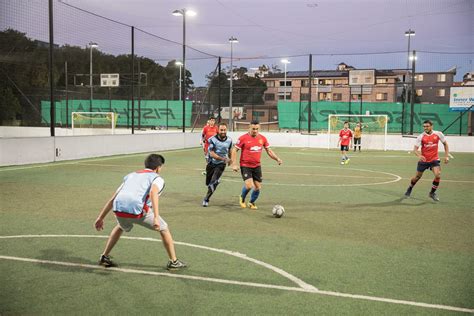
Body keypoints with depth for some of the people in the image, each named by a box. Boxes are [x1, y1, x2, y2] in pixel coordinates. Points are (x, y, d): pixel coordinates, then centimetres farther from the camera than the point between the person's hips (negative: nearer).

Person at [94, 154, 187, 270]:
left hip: (118, 209, 5)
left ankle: (104, 257, 40)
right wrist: (156, 217, -19)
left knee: (120, 227, 40)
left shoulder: (130, 175, 33)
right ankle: (173, 262, 22)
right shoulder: (157, 178, 16)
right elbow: (153, 193, -9)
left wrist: (100, 218, 35)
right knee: (164, 229, 18)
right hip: (137, 209, -5)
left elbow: (113, 199, 31)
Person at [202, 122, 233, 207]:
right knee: (208, 182, 11)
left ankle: (206, 199, -5)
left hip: (221, 164, 0)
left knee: (214, 182, -18)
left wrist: (230, 159, 28)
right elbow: (212, 154, -19)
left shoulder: (229, 140, -6)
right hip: (211, 163, 0)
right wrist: (222, 158, -30)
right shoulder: (212, 140, -16)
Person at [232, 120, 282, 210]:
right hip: (245, 166, -4)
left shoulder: (262, 138, 2)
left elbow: (269, 151, 12)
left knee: (258, 187, 5)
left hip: (257, 166, 5)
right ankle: (242, 199, 14)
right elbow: (234, 150, -5)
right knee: (249, 185, -19)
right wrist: (234, 164, -12)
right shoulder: (243, 138, -10)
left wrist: (277, 159, -1)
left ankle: (252, 203, 33)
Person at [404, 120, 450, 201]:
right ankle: (410, 189, 40)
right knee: (417, 177, 11)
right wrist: (419, 155, -37)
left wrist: (446, 156, 0)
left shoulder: (438, 134, -8)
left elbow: (445, 144, 8)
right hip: (423, 160, 0)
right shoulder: (421, 136, -12)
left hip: (434, 159, 0)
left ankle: (432, 192, 4)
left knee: (438, 175, -19)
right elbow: (415, 149, -15)